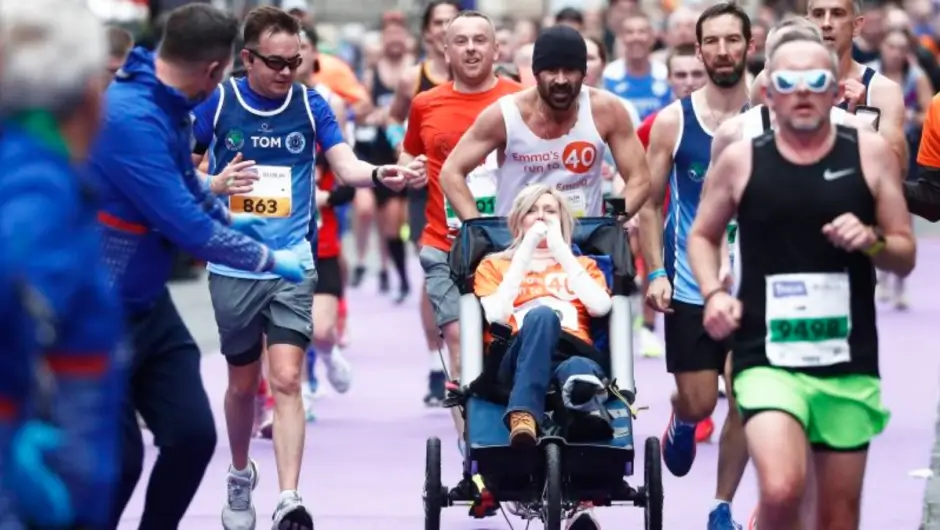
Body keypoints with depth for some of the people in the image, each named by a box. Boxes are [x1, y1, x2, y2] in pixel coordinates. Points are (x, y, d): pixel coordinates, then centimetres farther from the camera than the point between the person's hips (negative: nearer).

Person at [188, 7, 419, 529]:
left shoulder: (310, 104, -1)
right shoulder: (218, 102, -5)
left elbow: (345, 163, -10)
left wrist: (378, 173, -31)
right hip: (233, 267, 0)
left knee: (287, 379, -14)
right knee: (243, 382, 13)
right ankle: (240, 476, 37)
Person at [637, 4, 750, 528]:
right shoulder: (673, 121, -2)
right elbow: (651, 204, 3)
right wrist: (656, 273, -7)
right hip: (689, 286, 0)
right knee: (698, 402, 0)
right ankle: (682, 422, 37)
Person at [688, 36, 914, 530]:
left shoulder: (871, 153, 1)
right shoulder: (740, 159, -1)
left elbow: (905, 256, 7)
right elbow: (702, 235, 15)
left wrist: (872, 241, -14)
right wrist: (714, 293, -3)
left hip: (849, 359, 2)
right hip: (767, 356, -2)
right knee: (781, 490, -24)